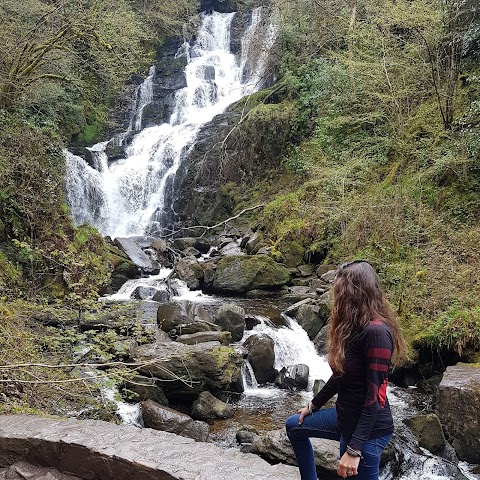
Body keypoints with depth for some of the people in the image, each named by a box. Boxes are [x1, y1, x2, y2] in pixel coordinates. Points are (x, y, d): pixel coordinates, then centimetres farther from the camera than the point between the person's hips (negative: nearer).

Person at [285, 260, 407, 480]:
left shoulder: (375, 332, -25)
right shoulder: (352, 326, 5)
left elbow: (376, 396, -26)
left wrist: (354, 449, -25)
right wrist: (313, 405, 24)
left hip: (367, 430, -10)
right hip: (345, 417, 10)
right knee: (294, 426, 23)